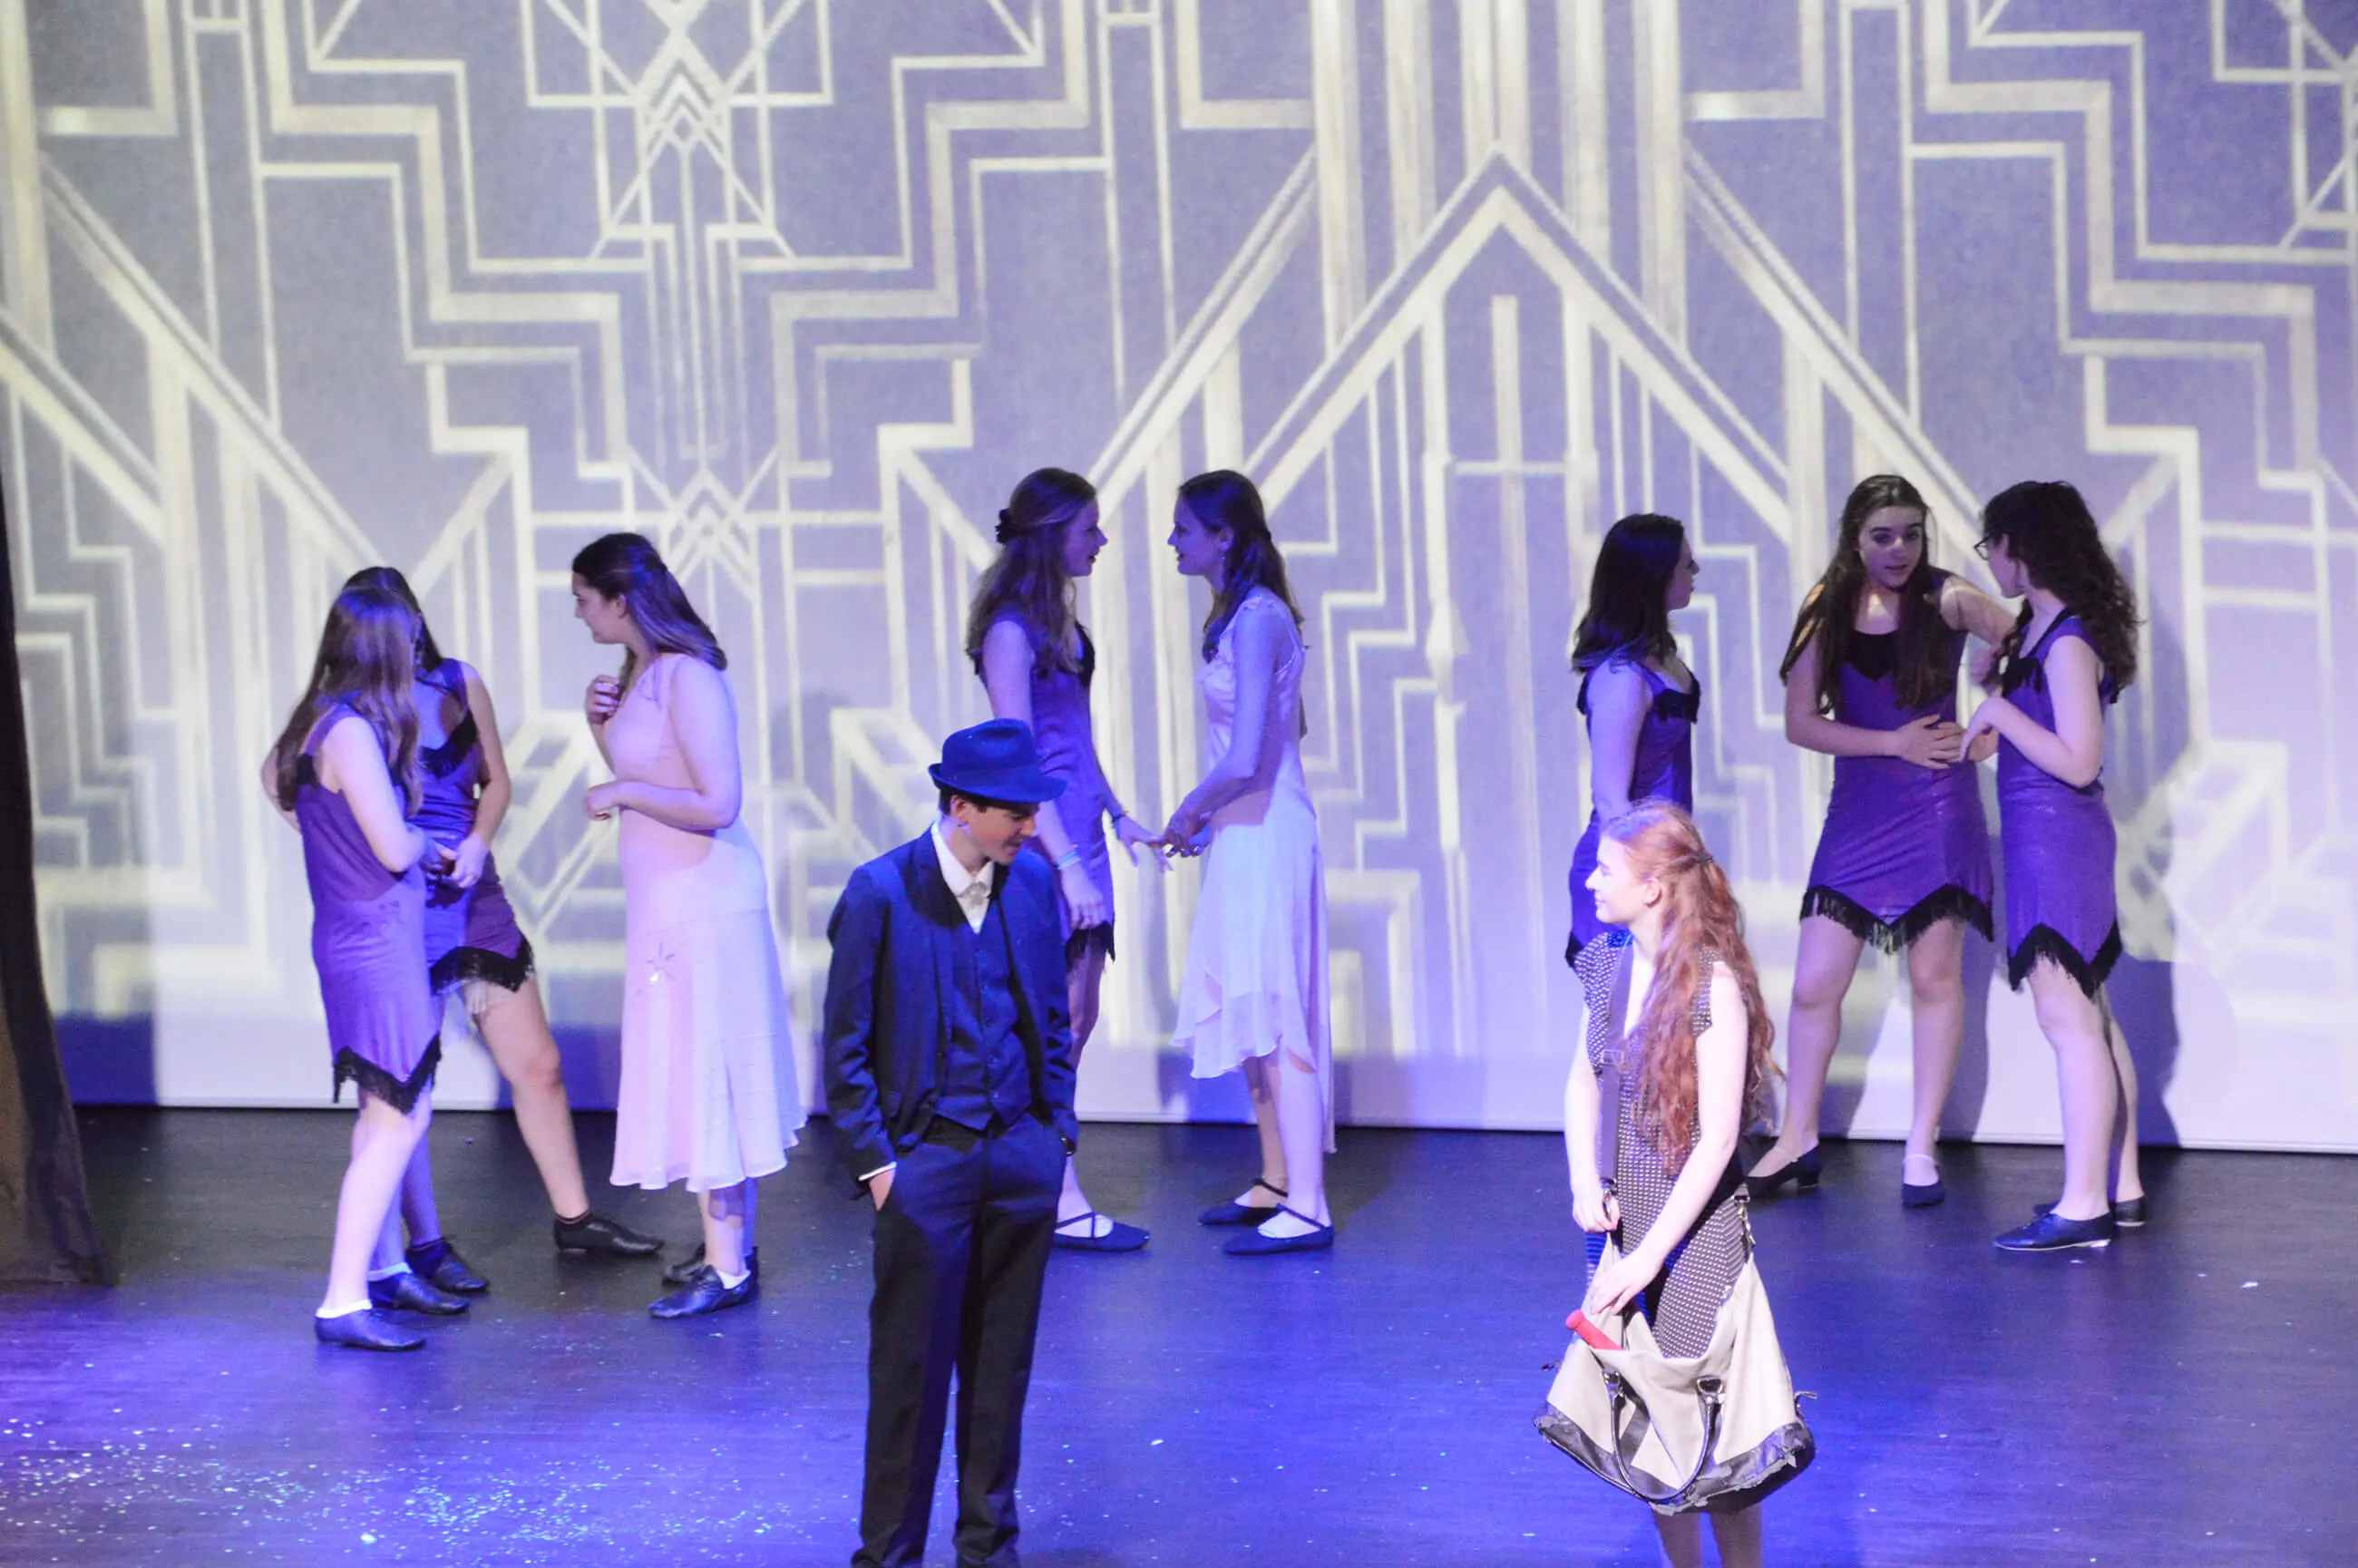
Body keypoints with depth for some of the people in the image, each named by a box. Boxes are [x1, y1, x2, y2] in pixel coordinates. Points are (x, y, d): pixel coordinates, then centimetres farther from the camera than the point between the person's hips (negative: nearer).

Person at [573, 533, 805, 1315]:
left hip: (701, 898, -10)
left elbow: (717, 803, -24)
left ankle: (728, 1269, 4)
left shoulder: (688, 679, -19)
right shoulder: (641, 675, 8)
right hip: (669, 897, 10)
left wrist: (621, 792, -16)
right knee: (717, 1076, 15)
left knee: (704, 1072, -3)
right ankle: (732, 1246, 25)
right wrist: (602, 727, 4)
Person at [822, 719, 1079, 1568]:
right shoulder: (881, 892, -11)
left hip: (1022, 1155, 4)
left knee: (1002, 1365, 12)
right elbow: (846, 1044, -7)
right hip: (926, 1156, -4)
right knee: (911, 1369, 2)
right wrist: (873, 1160, -9)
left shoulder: (1033, 880, 3)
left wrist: (1057, 1126, 8)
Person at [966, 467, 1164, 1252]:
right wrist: (1068, 863, -20)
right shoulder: (1011, 629, -14)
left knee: (1073, 1023, 9)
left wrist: (1117, 815, 22)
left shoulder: (1058, 618, 13)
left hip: (1076, 833, 9)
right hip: (1041, 839, -9)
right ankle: (1064, 1206, -1)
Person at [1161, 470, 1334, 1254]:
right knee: (1252, 1013, 17)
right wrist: (1207, 813, 18)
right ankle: (1277, 1183, 27)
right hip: (1250, 832, 10)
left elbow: (1244, 761, -26)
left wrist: (1187, 815, -10)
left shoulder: (1256, 621, -19)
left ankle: (1306, 1209, -4)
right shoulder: (1244, 613, 10)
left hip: (1265, 836, -10)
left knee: (1275, 1018, -7)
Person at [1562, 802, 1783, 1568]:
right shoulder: (1608, 961, 1)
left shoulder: (1713, 984, -19)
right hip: (1623, 1213, 6)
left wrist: (1650, 1255, -22)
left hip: (1696, 1220, -6)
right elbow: (1584, 1078, 13)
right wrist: (1584, 1179, -5)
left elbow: (1718, 1139, -21)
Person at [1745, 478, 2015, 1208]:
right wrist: (1896, 743, -11)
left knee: (1935, 975, 1)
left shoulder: (1945, 598, -7)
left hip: (1938, 809, -2)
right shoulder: (1827, 612, -1)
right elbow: (1801, 723, -3)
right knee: (1815, 983, 1)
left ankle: (1921, 1150, 12)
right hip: (1858, 812, 2)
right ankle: (1796, 1142, 18)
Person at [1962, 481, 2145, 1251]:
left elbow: (2078, 761, -22)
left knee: (2070, 1021, -9)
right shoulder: (2037, 626, 11)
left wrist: (1999, 712, -17)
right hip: (2045, 839, 10)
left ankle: (2083, 1206, -8)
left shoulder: (2068, 640, -17)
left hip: (2057, 839, -10)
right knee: (2090, 1016, 14)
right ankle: (2122, 1188, 20)